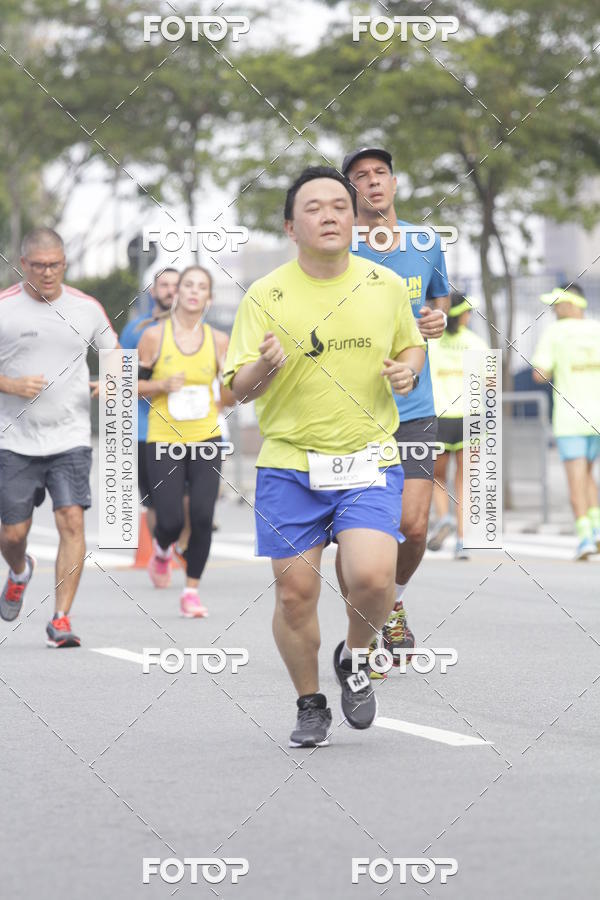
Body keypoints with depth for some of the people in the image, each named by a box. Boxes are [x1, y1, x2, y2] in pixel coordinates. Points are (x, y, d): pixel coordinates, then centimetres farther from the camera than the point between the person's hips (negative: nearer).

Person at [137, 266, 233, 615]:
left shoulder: (219, 341, 4)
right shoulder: (155, 336, -4)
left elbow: (231, 395, 10)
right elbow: (133, 384, 2)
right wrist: (163, 385, -16)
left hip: (206, 439, 2)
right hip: (164, 442, -2)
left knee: (203, 517, -10)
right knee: (171, 521, -8)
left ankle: (192, 590, 6)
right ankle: (162, 549, 30)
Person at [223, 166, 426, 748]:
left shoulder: (386, 285, 3)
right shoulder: (265, 296, -3)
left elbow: (411, 345, 20)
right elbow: (238, 389, -4)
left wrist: (408, 369, -3)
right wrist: (264, 368, -26)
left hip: (368, 461, 0)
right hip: (289, 465, 0)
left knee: (371, 578, -18)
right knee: (295, 593, 1)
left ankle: (353, 660, 15)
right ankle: (311, 705, 24)